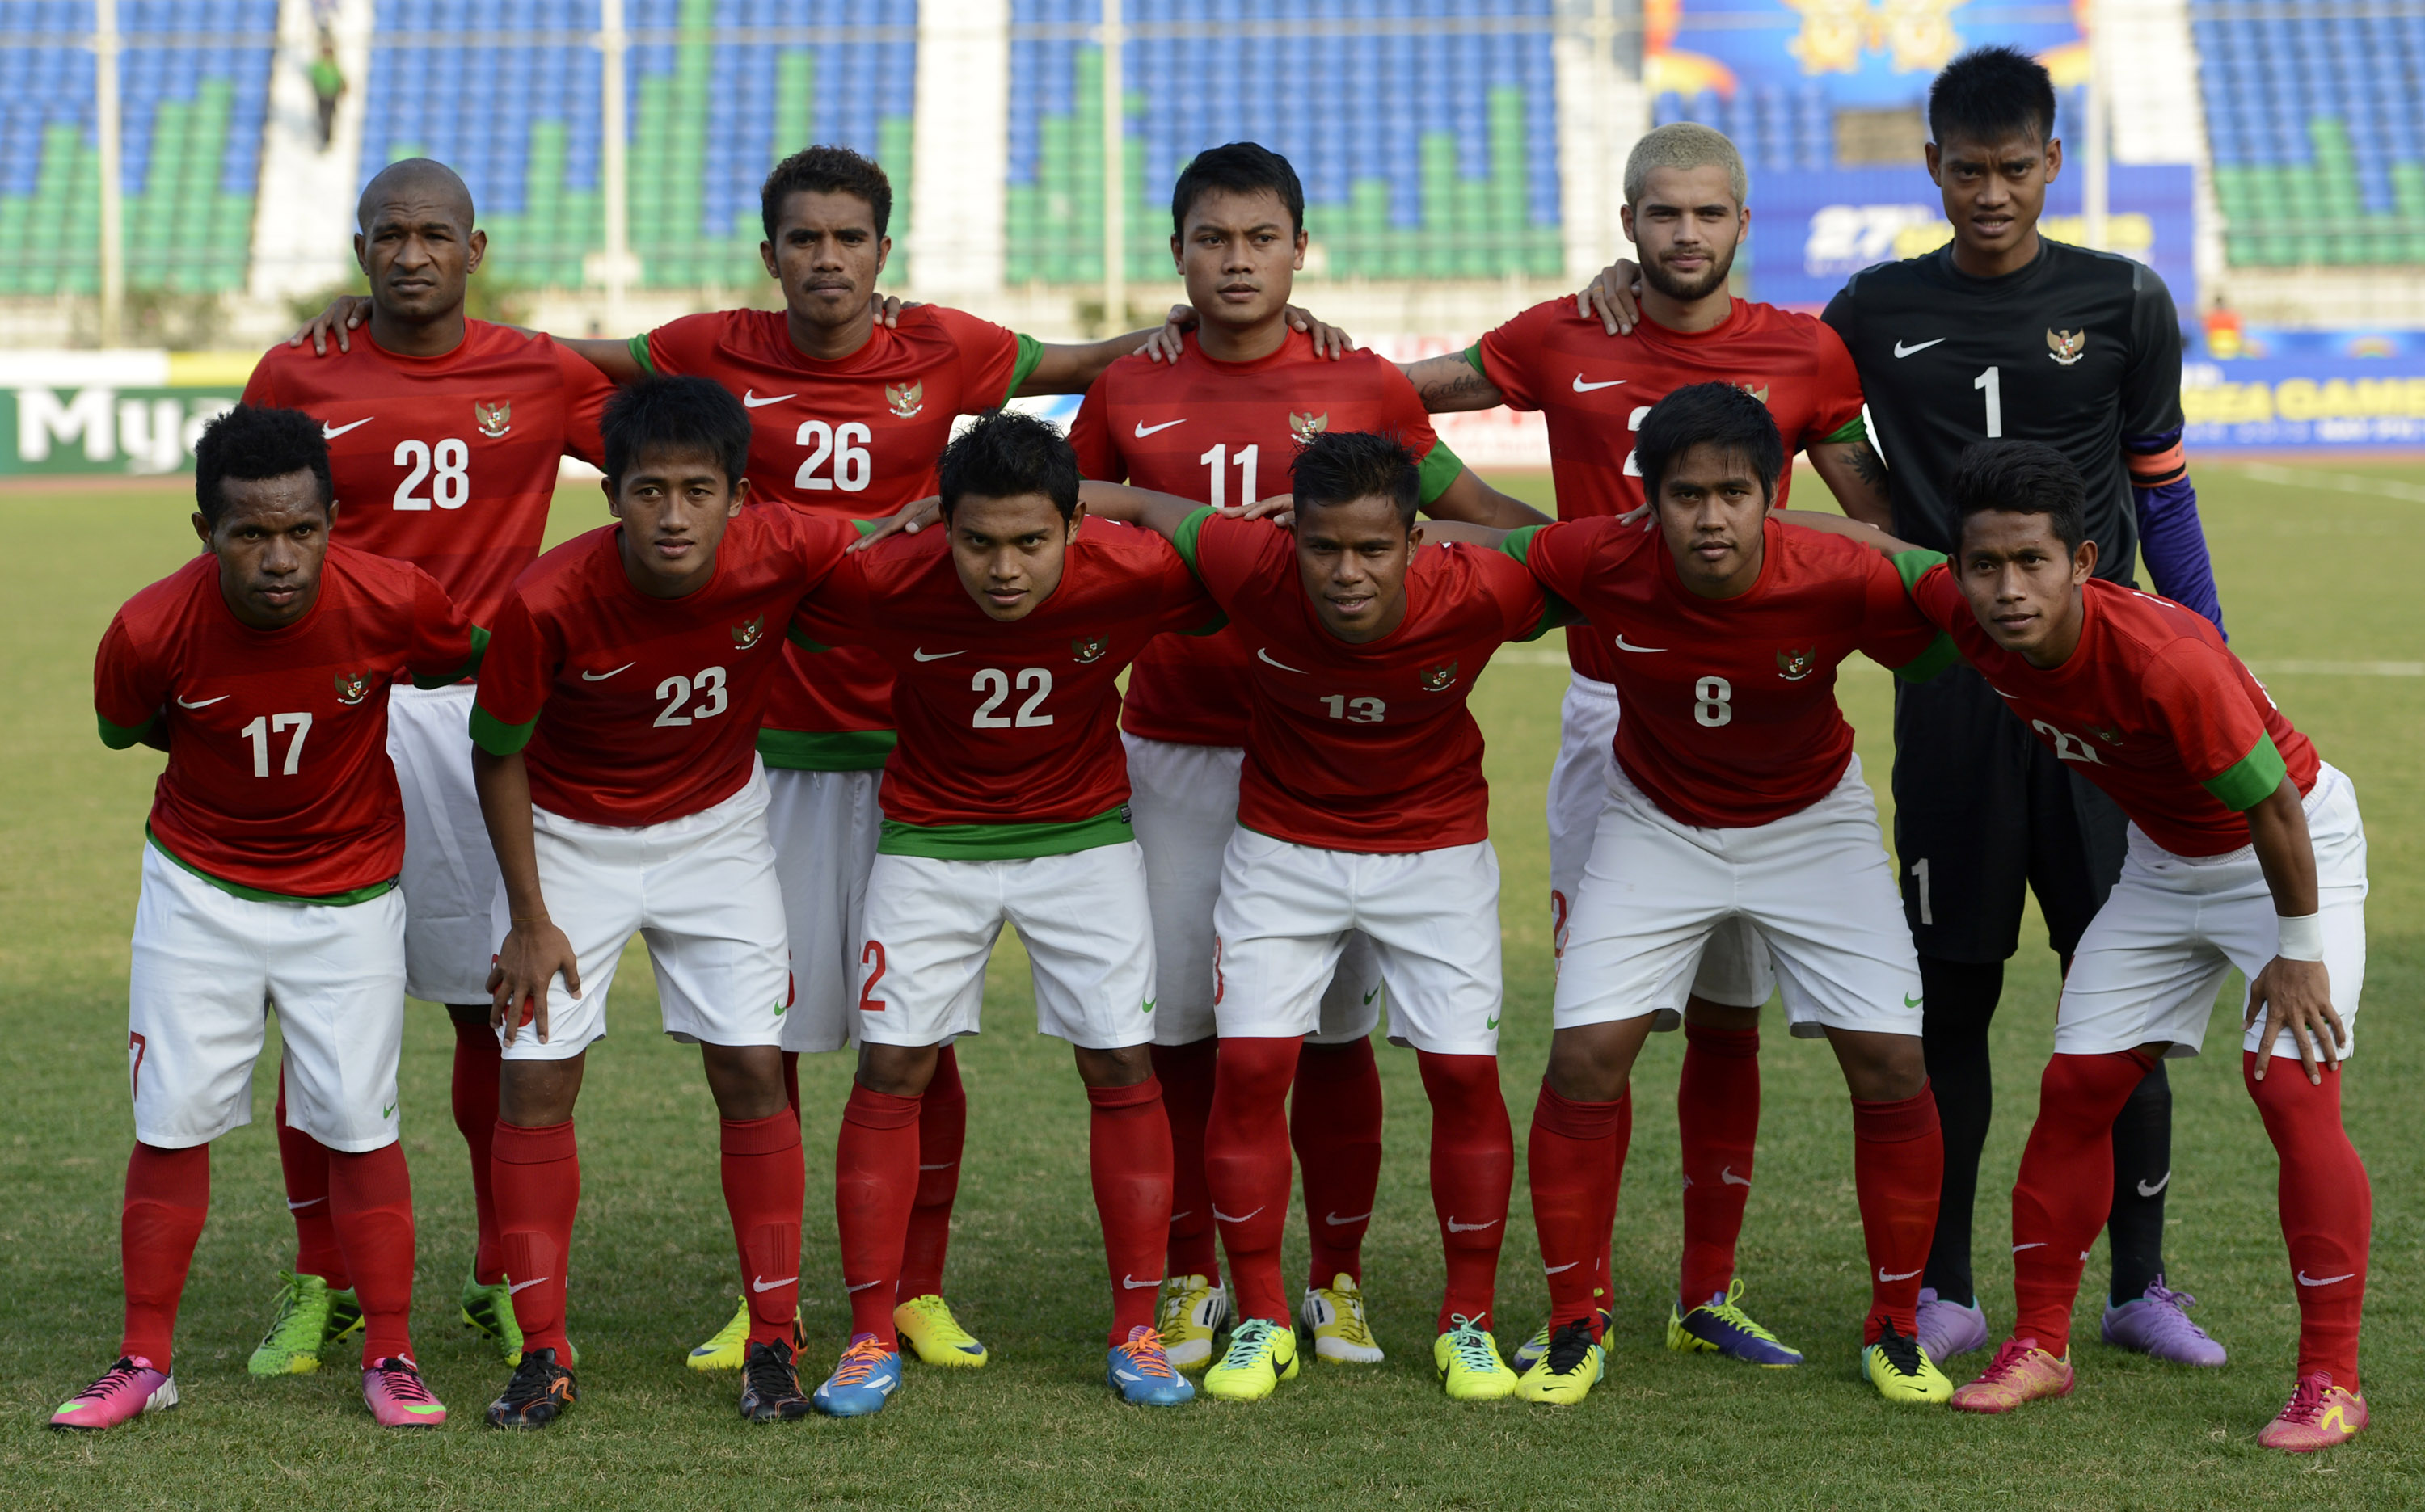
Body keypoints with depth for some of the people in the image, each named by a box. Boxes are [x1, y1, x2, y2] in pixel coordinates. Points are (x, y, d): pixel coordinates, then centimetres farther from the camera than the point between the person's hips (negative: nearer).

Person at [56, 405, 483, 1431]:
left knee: (359, 1123, 0)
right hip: (199, 889, 1)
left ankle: (390, 1360, 12)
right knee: (171, 1120, 3)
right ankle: (146, 1361, 15)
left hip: (350, 898, 0)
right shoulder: (151, 632, -24)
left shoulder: (391, 603, -25)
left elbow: (475, 661, -1)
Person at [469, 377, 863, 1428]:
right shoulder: (550, 601, -30)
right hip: (569, 836, -1)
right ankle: (543, 1354, 6)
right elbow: (499, 753, -14)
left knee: (752, 1067, -3)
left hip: (715, 827, 1)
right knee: (537, 1073, -4)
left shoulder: (782, 554, -27)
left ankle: (773, 1343, 8)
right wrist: (530, 919, -11)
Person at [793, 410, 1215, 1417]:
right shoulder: (882, 585, -27)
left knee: (1123, 1067, -2)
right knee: (891, 1068, -3)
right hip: (931, 836, 0)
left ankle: (1136, 1332, 10)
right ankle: (872, 1337, 7)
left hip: (1082, 832, 0)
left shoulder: (1132, 576, -26)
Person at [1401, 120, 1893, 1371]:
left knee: (1727, 1013, 8)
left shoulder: (1801, 355, 3)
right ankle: (1581, 1301, 4)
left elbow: (1879, 521, 12)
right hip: (1612, 710, -1)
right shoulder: (1562, 342, 2)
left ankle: (1708, 1293, 18)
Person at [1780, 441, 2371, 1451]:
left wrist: (2298, 951, -19)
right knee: (2078, 1084, 4)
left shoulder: (2164, 659, -40)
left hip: (2297, 846, -7)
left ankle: (2331, 1383, -9)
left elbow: (2272, 806, -29)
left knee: (2292, 1088, -17)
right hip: (2165, 863, 7)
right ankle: (2039, 1346, 17)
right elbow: (1871, 543, -1)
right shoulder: (1962, 612, -21)